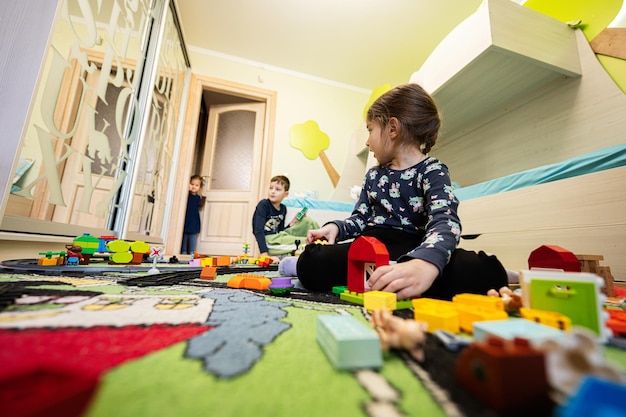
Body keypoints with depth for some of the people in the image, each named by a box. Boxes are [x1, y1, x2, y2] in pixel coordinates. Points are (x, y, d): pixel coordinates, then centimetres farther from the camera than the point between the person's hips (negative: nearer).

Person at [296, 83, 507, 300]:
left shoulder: (433, 170, 0)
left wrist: (425, 264, -41)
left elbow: (445, 222, -19)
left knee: (486, 272, -33)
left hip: (411, 251, -2)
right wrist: (336, 227, -3)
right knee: (311, 263, -24)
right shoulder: (373, 174, 18)